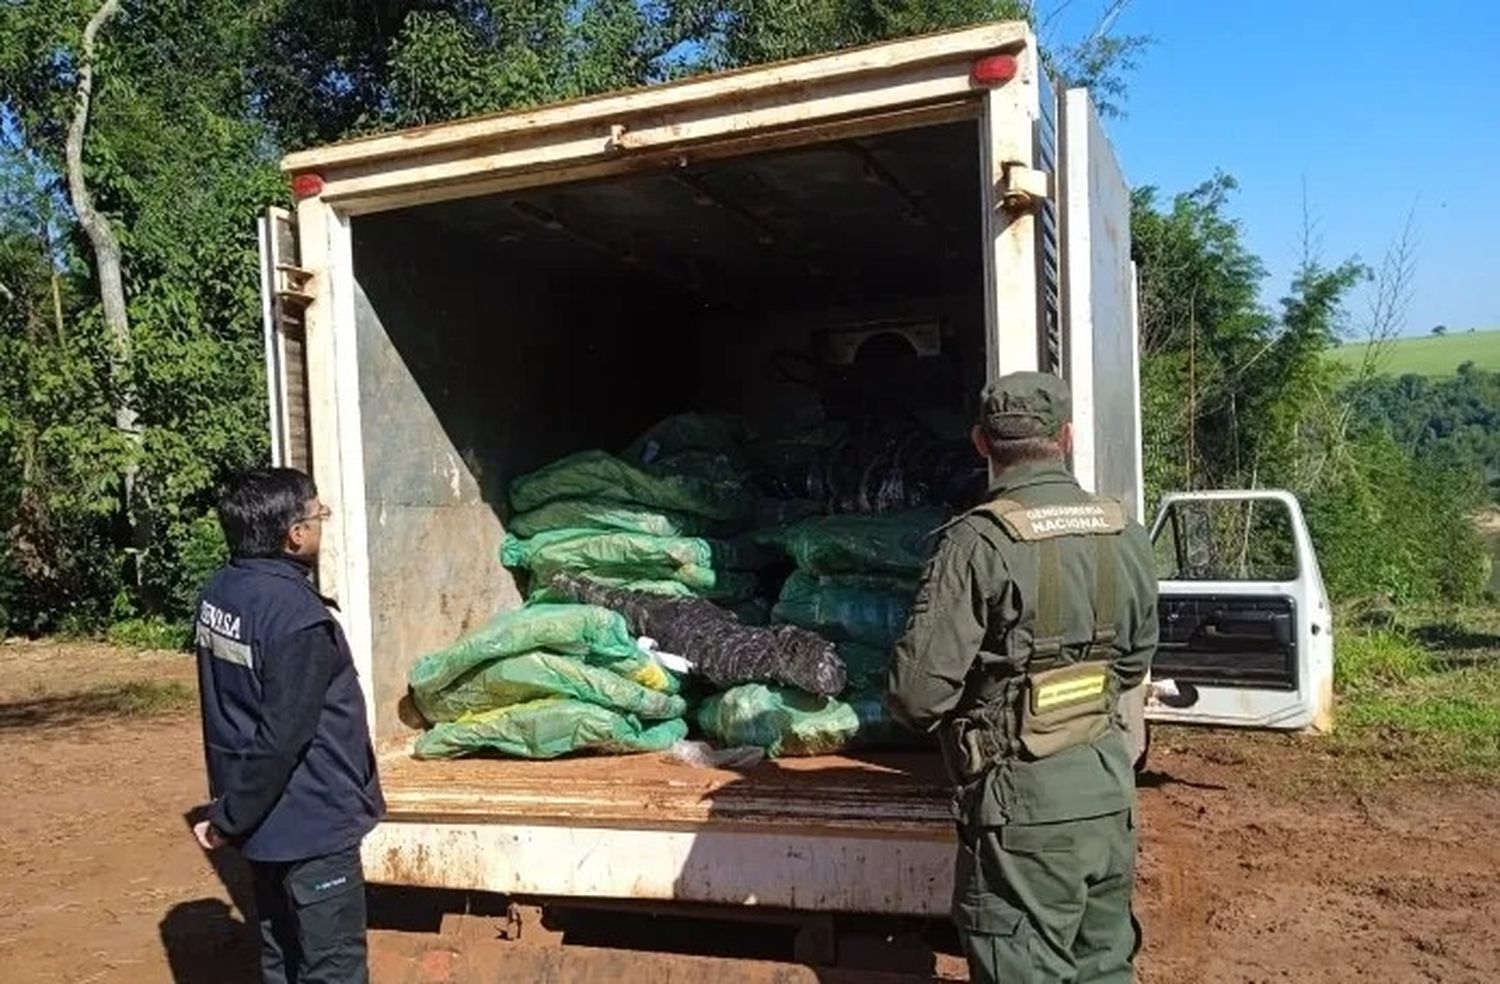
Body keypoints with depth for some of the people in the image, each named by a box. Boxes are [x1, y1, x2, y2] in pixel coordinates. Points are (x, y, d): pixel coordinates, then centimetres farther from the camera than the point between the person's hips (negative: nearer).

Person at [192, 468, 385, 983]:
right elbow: (281, 738, -25)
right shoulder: (296, 616, -25)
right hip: (311, 823, -9)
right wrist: (228, 819, -12)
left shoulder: (219, 592, 2)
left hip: (267, 818, 9)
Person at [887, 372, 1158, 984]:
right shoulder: (1124, 535, 2)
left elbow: (917, 691, -18)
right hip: (1110, 785, 6)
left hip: (1026, 802, -6)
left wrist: (942, 720, 3)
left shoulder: (980, 542, -18)